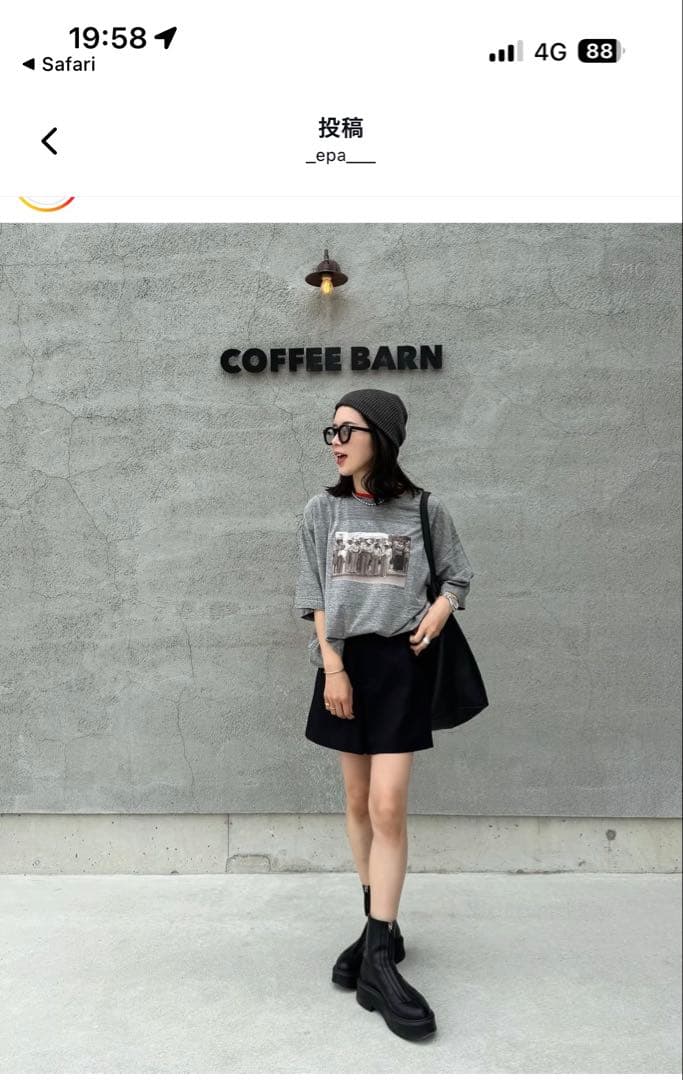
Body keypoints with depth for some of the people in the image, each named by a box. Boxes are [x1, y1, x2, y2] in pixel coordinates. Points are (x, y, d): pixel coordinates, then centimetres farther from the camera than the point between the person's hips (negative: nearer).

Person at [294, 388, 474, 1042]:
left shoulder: (424, 511, 0)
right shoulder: (322, 512, 4)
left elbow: (458, 575, 12)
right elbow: (315, 596, 3)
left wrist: (439, 610, -8)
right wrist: (333, 666, -7)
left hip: (399, 665, -2)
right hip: (343, 663, 3)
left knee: (388, 806, -7)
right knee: (357, 802, 10)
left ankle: (379, 959, 3)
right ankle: (380, 926, 28)